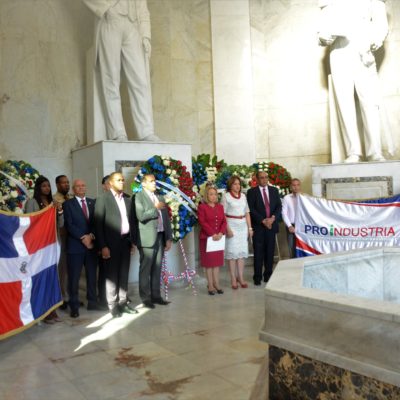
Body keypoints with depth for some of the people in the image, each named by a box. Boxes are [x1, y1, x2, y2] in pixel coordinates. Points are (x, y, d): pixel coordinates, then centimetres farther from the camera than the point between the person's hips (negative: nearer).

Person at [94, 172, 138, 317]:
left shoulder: (127, 199, 11)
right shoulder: (103, 198, -6)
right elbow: (98, 224, -9)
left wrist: (132, 241, 9)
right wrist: (103, 246, -14)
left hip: (125, 241, 5)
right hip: (112, 242, -5)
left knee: (124, 274, 10)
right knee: (112, 275, 2)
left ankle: (122, 302, 20)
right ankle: (113, 305, 11)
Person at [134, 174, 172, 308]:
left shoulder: (160, 198, 17)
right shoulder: (139, 196, -4)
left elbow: (166, 219, 15)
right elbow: (141, 216, -18)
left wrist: (169, 238, 9)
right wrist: (156, 208, -11)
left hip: (160, 237, 6)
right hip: (147, 238, -6)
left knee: (157, 269, 10)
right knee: (145, 269, -1)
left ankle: (156, 295, 16)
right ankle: (146, 298, 5)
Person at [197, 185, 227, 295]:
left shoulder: (220, 207, 12)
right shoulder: (202, 207, -4)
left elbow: (224, 221, 6)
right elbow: (202, 222, -12)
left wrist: (220, 233, -10)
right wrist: (212, 234, -19)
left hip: (219, 238, 5)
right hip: (207, 238, -5)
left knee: (217, 261, 7)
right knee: (209, 262, 1)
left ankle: (216, 284, 14)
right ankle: (210, 285, 6)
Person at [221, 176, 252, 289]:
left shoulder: (243, 196, 10)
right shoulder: (226, 196, -4)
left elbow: (247, 213, 12)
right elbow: (223, 214, -8)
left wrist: (250, 228, 7)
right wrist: (227, 229, -15)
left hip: (243, 226, 5)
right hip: (232, 226, -5)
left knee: (242, 251, 6)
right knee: (232, 251, -2)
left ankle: (240, 277, 13)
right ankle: (233, 279, 5)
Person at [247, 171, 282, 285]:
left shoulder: (274, 190, 12)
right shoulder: (252, 192, 0)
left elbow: (279, 206, 7)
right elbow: (251, 209, -6)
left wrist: (273, 218, -10)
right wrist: (263, 220, -13)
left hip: (271, 225, 3)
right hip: (258, 226, -3)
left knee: (270, 252, 6)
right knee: (258, 253, -1)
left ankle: (268, 275, 16)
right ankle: (257, 276, 7)